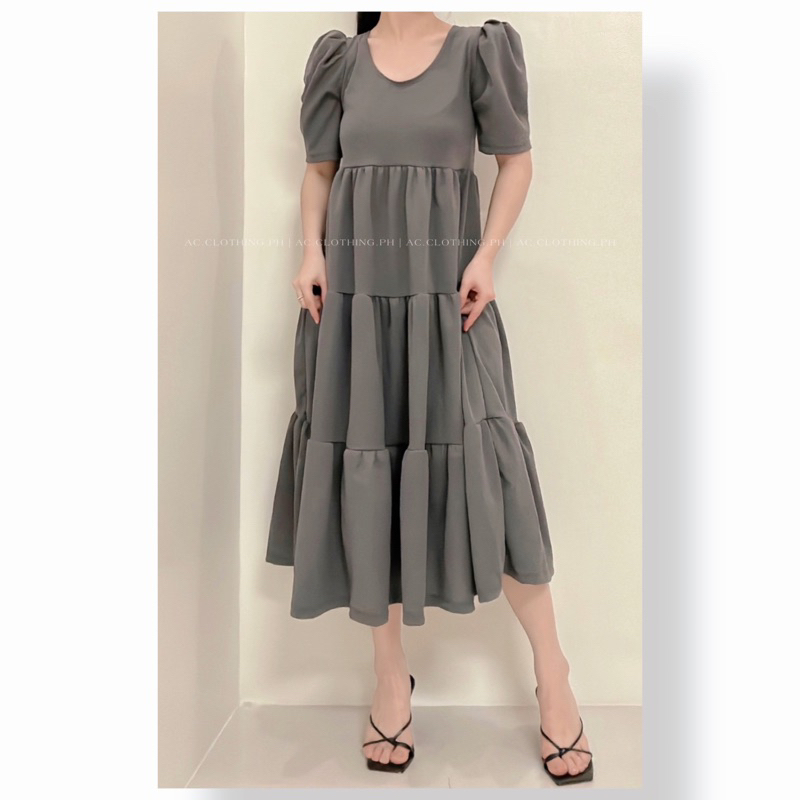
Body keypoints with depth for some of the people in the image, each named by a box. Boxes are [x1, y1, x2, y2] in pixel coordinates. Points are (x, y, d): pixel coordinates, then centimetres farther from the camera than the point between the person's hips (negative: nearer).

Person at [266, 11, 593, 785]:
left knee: (482, 464, -8)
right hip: (353, 290, 3)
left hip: (443, 290, -2)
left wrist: (487, 256, -6)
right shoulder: (342, 58, 13)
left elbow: (516, 159, 8)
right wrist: (312, 252, -1)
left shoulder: (476, 49, 7)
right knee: (365, 470, 2)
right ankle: (391, 678, 18)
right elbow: (319, 168, 16)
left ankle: (552, 675, 10)